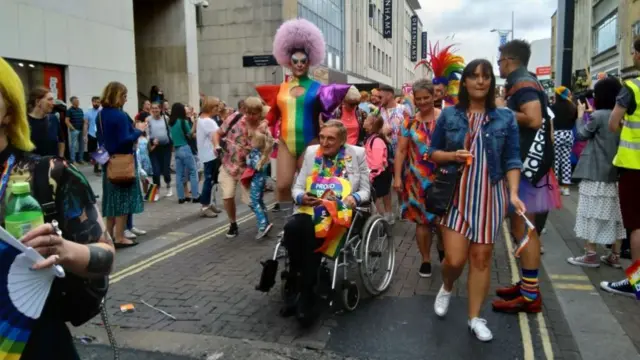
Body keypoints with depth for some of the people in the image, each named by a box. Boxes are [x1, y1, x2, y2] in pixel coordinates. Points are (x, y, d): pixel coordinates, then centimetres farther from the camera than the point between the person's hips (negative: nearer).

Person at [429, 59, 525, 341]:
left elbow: (512, 160, 2)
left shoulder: (505, 118, 3)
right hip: (456, 193, 0)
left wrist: (513, 193, -11)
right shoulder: (449, 115, 4)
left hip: (490, 195, 1)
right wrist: (452, 155, -13)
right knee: (455, 258, -5)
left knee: (481, 257, 5)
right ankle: (446, 287, 31)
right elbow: (432, 152, 8)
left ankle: (475, 317, 20)